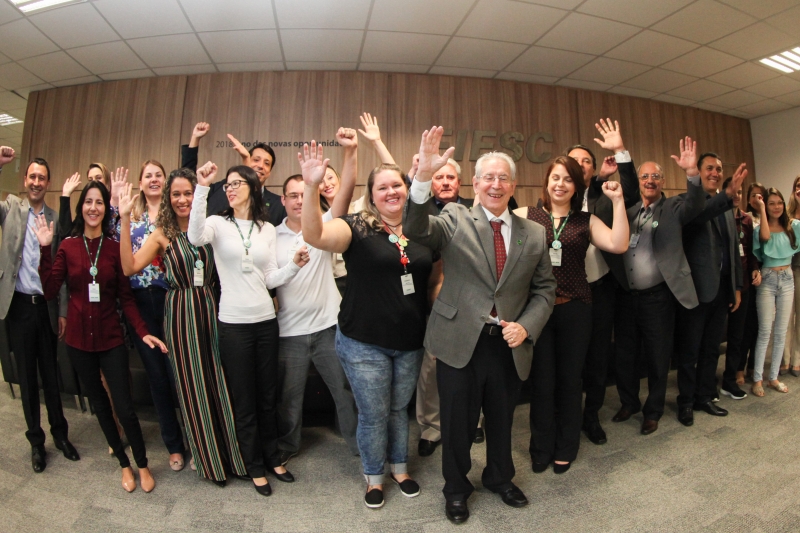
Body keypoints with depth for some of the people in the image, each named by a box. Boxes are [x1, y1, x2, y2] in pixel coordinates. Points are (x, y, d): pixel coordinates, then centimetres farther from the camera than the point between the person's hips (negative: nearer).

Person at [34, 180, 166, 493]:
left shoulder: (114, 247, -4)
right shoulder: (68, 246, -1)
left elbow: (126, 297, -4)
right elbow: (49, 290, -8)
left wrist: (143, 332, -14)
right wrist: (45, 249, -13)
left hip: (110, 338, -2)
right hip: (78, 339, 2)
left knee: (125, 408, -4)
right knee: (99, 404, 14)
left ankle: (142, 465, 20)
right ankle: (124, 464, 34)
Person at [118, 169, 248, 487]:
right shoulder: (163, 235, 1)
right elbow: (129, 267, -9)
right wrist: (125, 220, -14)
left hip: (210, 310, 1)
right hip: (180, 315, -1)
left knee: (220, 382, 7)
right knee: (192, 386, 9)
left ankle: (230, 452, 27)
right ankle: (207, 458, 29)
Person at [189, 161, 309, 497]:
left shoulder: (267, 229, 6)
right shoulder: (218, 223, -2)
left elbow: (271, 279, 3)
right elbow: (195, 237, -26)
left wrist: (294, 265, -14)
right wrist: (202, 188, -29)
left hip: (266, 320, 3)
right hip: (233, 323, -3)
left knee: (268, 395, 17)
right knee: (244, 400, 10)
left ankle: (272, 457, 37)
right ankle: (255, 466, 30)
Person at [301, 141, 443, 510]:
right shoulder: (357, 227, -10)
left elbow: (436, 279, 12)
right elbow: (314, 235, -27)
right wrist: (311, 186, -38)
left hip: (411, 342, 3)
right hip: (364, 344, -3)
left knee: (398, 409, 22)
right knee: (373, 414, 12)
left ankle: (400, 469, 46)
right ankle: (374, 477, 39)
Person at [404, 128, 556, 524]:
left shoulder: (533, 233, 4)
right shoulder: (455, 219, -5)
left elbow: (544, 288, 8)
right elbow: (415, 229, -24)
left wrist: (526, 326, -7)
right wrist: (424, 175, -37)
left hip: (509, 344, 3)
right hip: (460, 342, -3)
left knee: (502, 419, 22)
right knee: (458, 422, 14)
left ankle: (500, 478, 51)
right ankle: (456, 489, 41)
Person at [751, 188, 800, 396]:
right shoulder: (760, 228, -6)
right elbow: (765, 237, -27)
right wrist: (761, 209, -20)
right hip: (767, 280, -4)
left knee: (781, 332, 9)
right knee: (765, 332, -2)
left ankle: (774, 377, 19)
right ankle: (757, 379, 6)